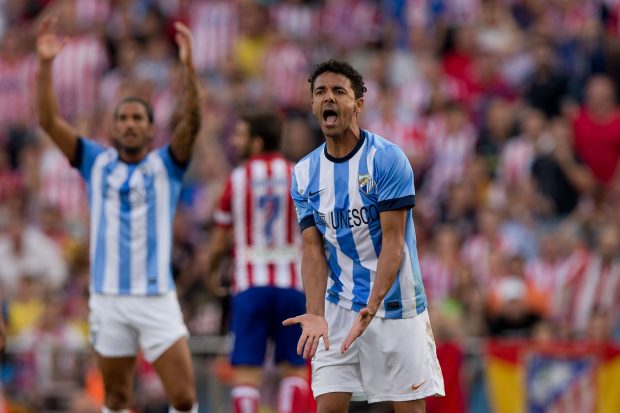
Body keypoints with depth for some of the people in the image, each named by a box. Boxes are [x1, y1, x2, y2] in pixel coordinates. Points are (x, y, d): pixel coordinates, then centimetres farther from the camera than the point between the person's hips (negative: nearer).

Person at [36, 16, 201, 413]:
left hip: (157, 298, -2)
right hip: (108, 298, 2)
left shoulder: (166, 165, 3)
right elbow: (50, 121, 0)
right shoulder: (97, 163, 8)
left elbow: (192, 122, -14)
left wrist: (189, 66, -29)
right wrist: (45, 63, -12)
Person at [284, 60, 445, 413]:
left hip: (396, 305, -4)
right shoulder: (305, 173, 3)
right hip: (339, 310, 4)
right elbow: (313, 249, -1)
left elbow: (393, 241, -15)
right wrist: (316, 314, -17)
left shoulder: (386, 158, -11)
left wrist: (372, 306, -28)